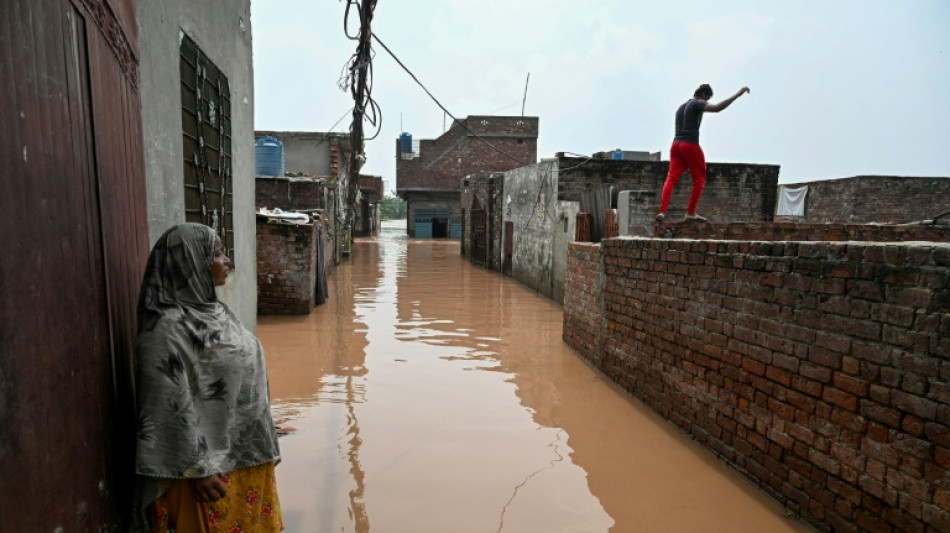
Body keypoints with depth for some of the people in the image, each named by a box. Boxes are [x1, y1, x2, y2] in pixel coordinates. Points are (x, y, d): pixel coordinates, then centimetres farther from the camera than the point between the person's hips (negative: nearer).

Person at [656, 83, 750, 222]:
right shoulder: (697, 103, -1)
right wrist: (738, 94, -15)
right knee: (699, 180, 5)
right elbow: (717, 108, -18)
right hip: (690, 145, -7)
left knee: (671, 179, -3)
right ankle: (690, 213, 3)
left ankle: (662, 211, -17)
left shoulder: (681, 107, 24)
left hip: (676, 144, 7)